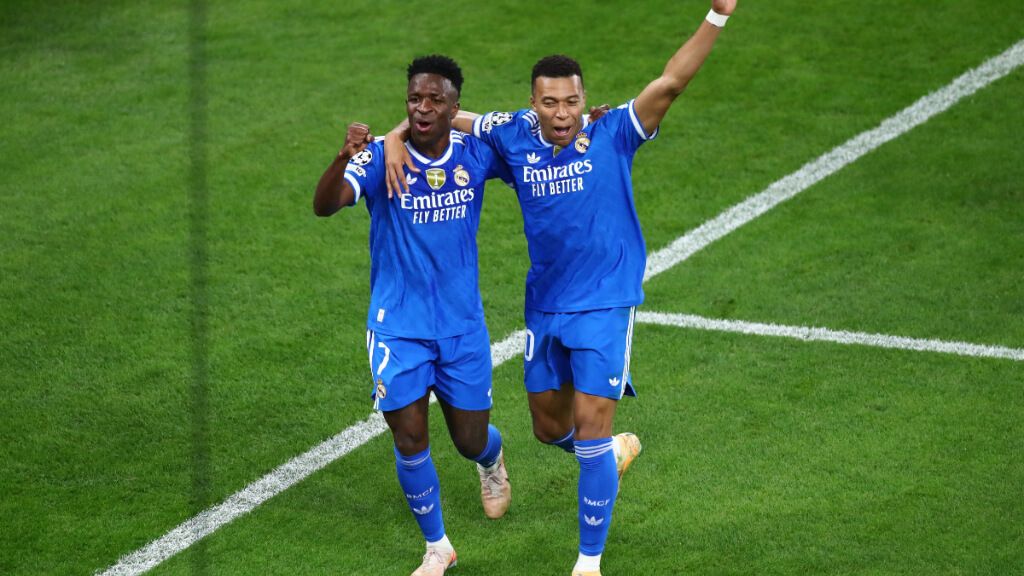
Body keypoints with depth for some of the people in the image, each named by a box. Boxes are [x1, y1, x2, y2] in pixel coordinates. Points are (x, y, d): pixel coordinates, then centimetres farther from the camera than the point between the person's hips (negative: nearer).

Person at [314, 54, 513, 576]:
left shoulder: (476, 154, -5)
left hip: (463, 325, 2)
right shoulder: (379, 158, -14)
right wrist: (344, 158, -51)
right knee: (410, 440, -3)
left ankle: (492, 462, 49)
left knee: (470, 440, 9)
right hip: (398, 327, -2)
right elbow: (324, 205, -30)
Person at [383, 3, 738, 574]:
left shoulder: (612, 136, -11)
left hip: (604, 306, -5)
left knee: (591, 427, -8)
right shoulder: (515, 135, -3)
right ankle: (619, 449, 51)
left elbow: (670, 83, -22)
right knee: (551, 427, 17)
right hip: (545, 307, 5)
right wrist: (396, 140, -12)